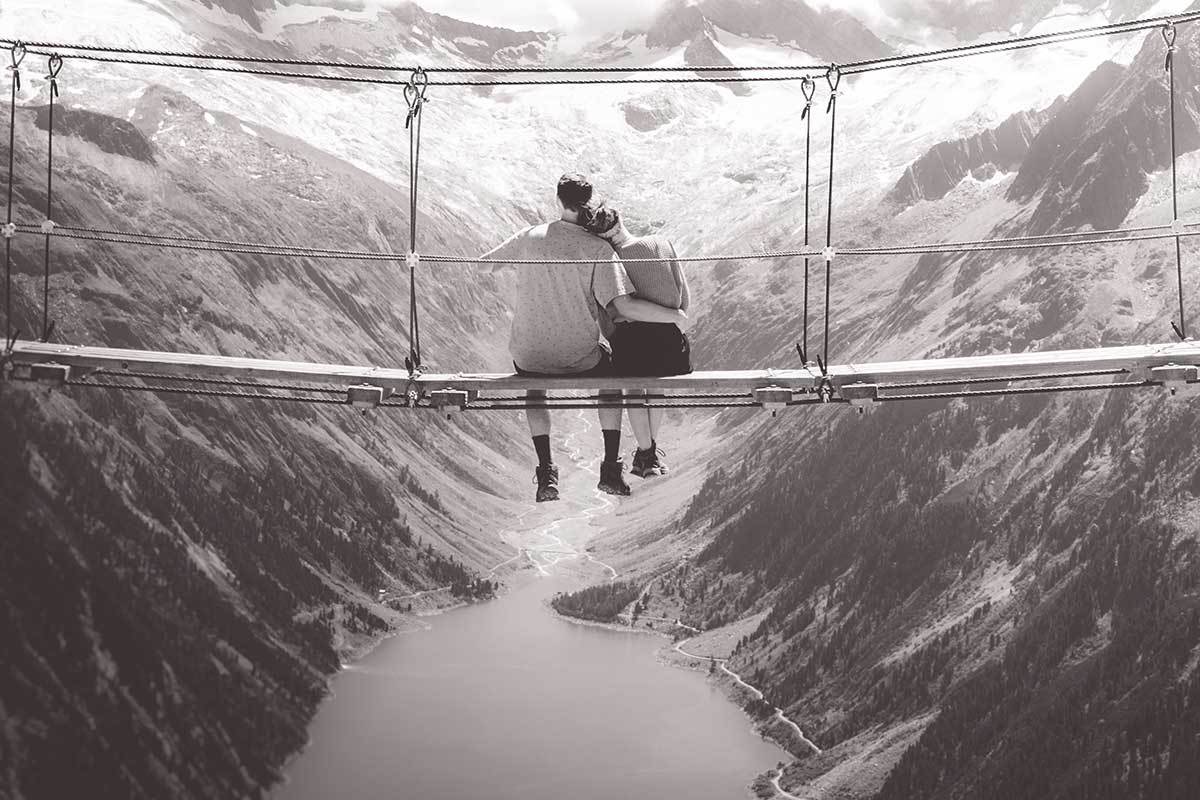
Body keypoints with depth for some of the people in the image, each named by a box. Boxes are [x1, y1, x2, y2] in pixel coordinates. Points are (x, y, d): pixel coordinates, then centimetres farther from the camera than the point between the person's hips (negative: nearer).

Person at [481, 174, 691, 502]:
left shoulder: (531, 236, -4)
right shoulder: (598, 249, -13)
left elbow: (486, 264, 10)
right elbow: (625, 307, -21)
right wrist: (676, 316, -8)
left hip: (529, 357, 2)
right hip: (581, 358, -2)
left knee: (534, 390, 36)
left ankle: (546, 475, 22)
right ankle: (611, 471, 25)